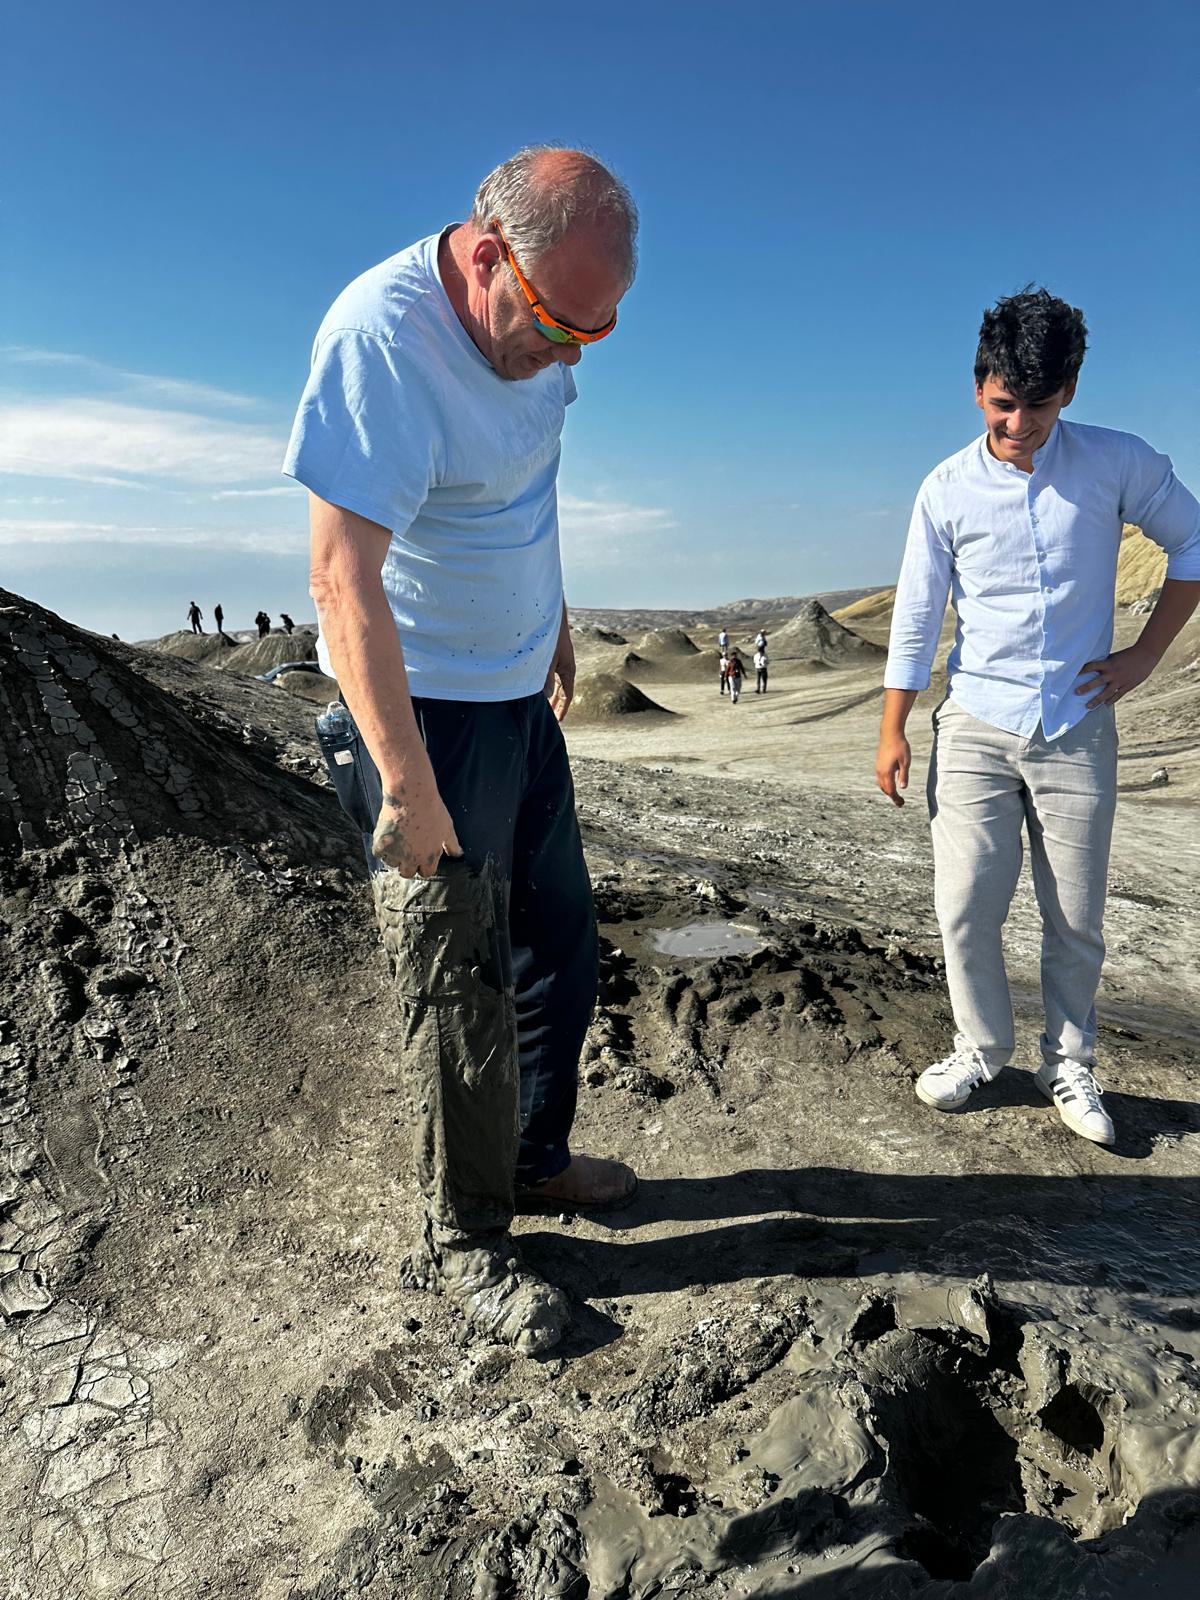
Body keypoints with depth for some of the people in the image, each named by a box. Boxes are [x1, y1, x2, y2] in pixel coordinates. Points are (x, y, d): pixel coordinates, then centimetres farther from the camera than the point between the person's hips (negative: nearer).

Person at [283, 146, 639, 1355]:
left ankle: (536, 1157, 36)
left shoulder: (527, 321, 3)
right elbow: (342, 576, -29)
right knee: (459, 982, -1)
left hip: (520, 692, 9)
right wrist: (406, 786, -30)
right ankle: (461, 1245, 18)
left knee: (559, 942, 16)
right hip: (423, 706, -8)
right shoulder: (380, 336, -24)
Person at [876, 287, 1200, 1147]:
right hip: (976, 729, 0)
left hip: (1076, 730, 0)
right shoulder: (948, 489, -2)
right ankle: (980, 1050, 21)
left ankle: (1070, 1068, 26)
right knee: (966, 907, 0)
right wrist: (893, 732, 3)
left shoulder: (1119, 464, -3)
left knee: (1077, 920, 7)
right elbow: (916, 620, 2)